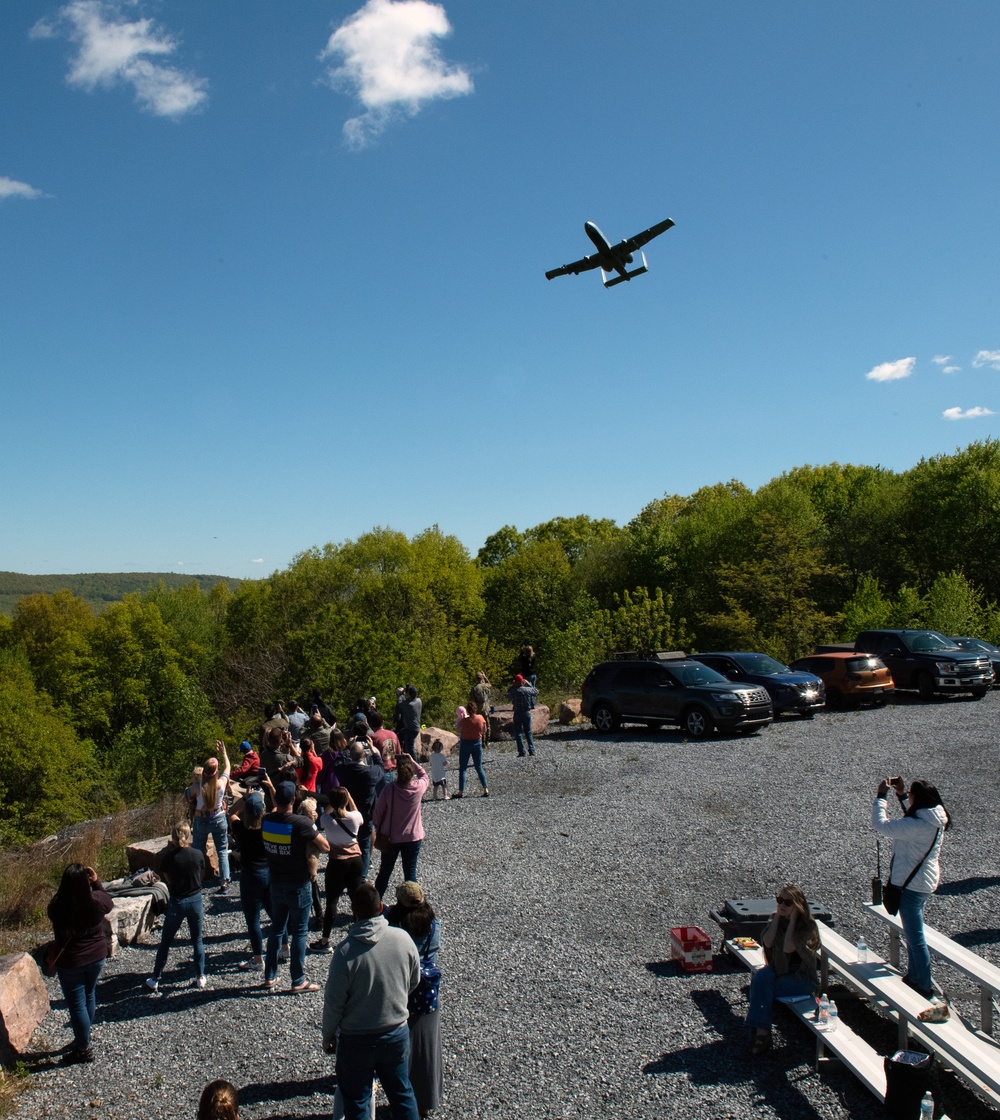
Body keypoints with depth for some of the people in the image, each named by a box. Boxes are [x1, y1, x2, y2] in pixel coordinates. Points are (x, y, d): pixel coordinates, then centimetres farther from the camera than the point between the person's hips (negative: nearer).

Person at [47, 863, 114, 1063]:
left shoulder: (57, 906, -27)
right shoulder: (97, 900, -17)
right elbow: (109, 903, 6)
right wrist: (96, 881, 5)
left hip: (70, 962, -3)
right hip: (97, 956, 3)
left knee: (77, 1004, 10)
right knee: (89, 996, 23)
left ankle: (84, 1049, 22)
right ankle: (83, 1038, 41)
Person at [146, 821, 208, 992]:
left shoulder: (170, 857, -14)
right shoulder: (198, 854, -9)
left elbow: (168, 880, -1)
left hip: (177, 902, -1)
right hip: (196, 900, 2)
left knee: (165, 942, 13)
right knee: (197, 940, 15)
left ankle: (155, 980, 20)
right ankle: (200, 977, 20)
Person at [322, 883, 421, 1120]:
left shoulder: (345, 951, -24)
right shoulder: (403, 938, -14)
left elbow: (334, 1002, -14)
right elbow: (414, 982, 2)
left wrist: (328, 1035, 3)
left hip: (357, 1039, -3)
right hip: (398, 1033, 3)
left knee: (357, 1101, 17)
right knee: (402, 1092, 22)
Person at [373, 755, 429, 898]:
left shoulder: (388, 790, -21)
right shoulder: (419, 787, -17)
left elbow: (377, 814, -10)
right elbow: (425, 776, 9)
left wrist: (379, 829, 7)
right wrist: (413, 762, 4)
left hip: (390, 838, 0)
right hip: (413, 838, 0)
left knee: (385, 871, 18)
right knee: (410, 872, 12)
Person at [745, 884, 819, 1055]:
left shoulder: (808, 924, -12)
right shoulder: (775, 918, 5)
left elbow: (788, 948, -25)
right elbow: (767, 942, -12)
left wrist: (792, 920, -19)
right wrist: (777, 916, -10)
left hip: (802, 979, -5)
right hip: (778, 970, 5)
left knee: (759, 983, -27)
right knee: (761, 976, -29)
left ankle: (761, 1031, -18)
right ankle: (761, 1031, -28)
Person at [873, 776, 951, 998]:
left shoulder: (916, 826, -31)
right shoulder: (936, 820, -3)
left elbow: (881, 825, -25)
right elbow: (912, 816, 17)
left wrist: (881, 795, -15)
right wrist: (902, 794, 8)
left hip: (911, 886, -10)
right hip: (925, 882, 10)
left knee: (916, 939, 3)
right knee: (913, 934, 24)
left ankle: (925, 988, 14)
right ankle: (913, 976, 38)